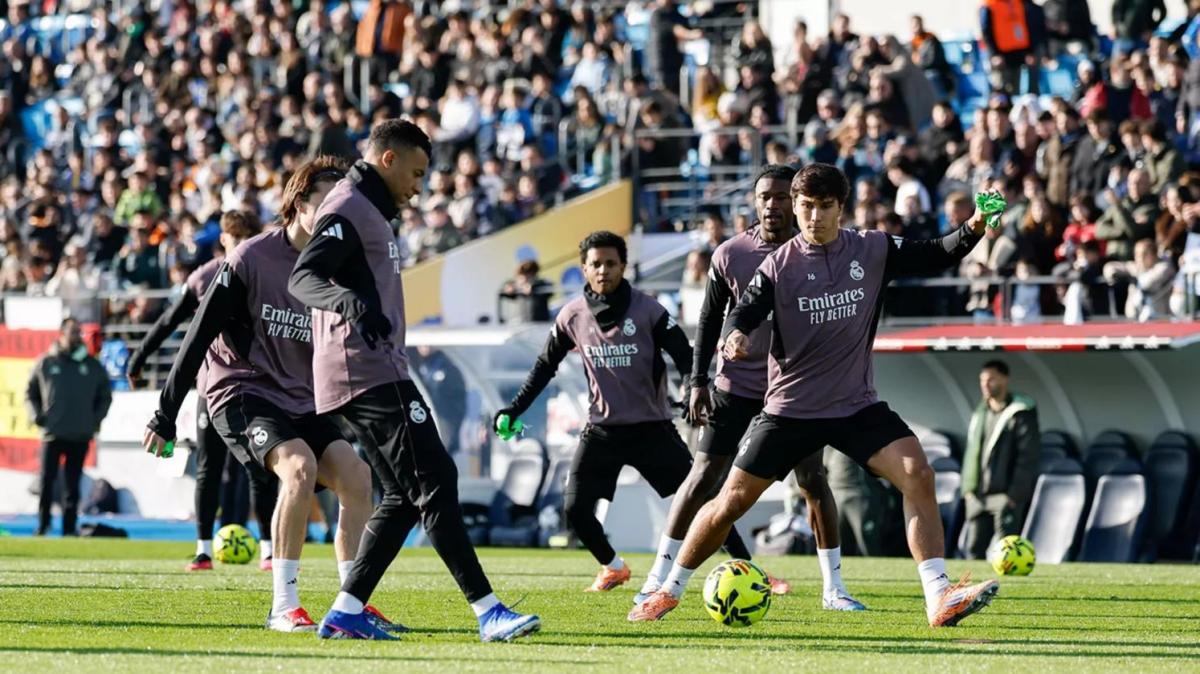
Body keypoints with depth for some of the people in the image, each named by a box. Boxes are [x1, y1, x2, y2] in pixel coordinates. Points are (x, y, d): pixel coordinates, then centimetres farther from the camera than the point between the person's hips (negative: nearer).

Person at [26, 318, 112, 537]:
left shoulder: (92, 366, 8)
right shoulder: (45, 363, 5)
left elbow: (105, 396, 17)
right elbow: (31, 393, 12)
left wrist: (96, 419, 4)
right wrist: (37, 416, -3)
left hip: (80, 436, 1)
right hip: (52, 434, -1)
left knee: (73, 483, 4)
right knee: (46, 480, -6)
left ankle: (70, 526, 8)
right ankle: (43, 524, 4)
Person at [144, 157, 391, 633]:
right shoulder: (251, 259, -13)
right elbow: (199, 336, -11)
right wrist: (165, 415, -11)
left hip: (301, 402, 7)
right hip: (242, 392, -7)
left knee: (355, 476, -9)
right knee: (300, 466, -29)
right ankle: (284, 606, -24)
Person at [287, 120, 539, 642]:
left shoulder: (370, 212, 23)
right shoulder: (348, 210, -9)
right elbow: (303, 277, -24)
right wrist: (348, 300, -44)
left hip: (376, 374, 11)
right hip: (370, 375, -11)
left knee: (405, 496, 10)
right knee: (435, 482, -13)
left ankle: (345, 613, 9)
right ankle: (488, 612, -17)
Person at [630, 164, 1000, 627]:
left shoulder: (873, 251, 0)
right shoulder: (780, 265, -4)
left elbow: (938, 255, 1)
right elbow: (745, 311, -12)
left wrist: (974, 228, -18)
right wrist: (736, 335, -35)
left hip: (857, 406, 1)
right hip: (791, 408, -1)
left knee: (916, 474, -20)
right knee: (733, 500, 1)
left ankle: (939, 598, -21)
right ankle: (669, 591, 19)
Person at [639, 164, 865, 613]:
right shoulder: (730, 255, -3)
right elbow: (709, 319, 5)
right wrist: (699, 381, -1)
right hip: (736, 386, 0)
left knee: (813, 479, -5)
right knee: (704, 475, -3)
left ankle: (833, 588, 3)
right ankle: (660, 578, 3)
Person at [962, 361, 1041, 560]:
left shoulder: (1021, 414, -5)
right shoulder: (980, 414, 16)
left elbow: (1029, 456, -9)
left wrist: (1015, 493, -14)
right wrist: (968, 489, 11)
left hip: (1006, 496, -7)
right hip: (978, 496, 7)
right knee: (974, 549, 5)